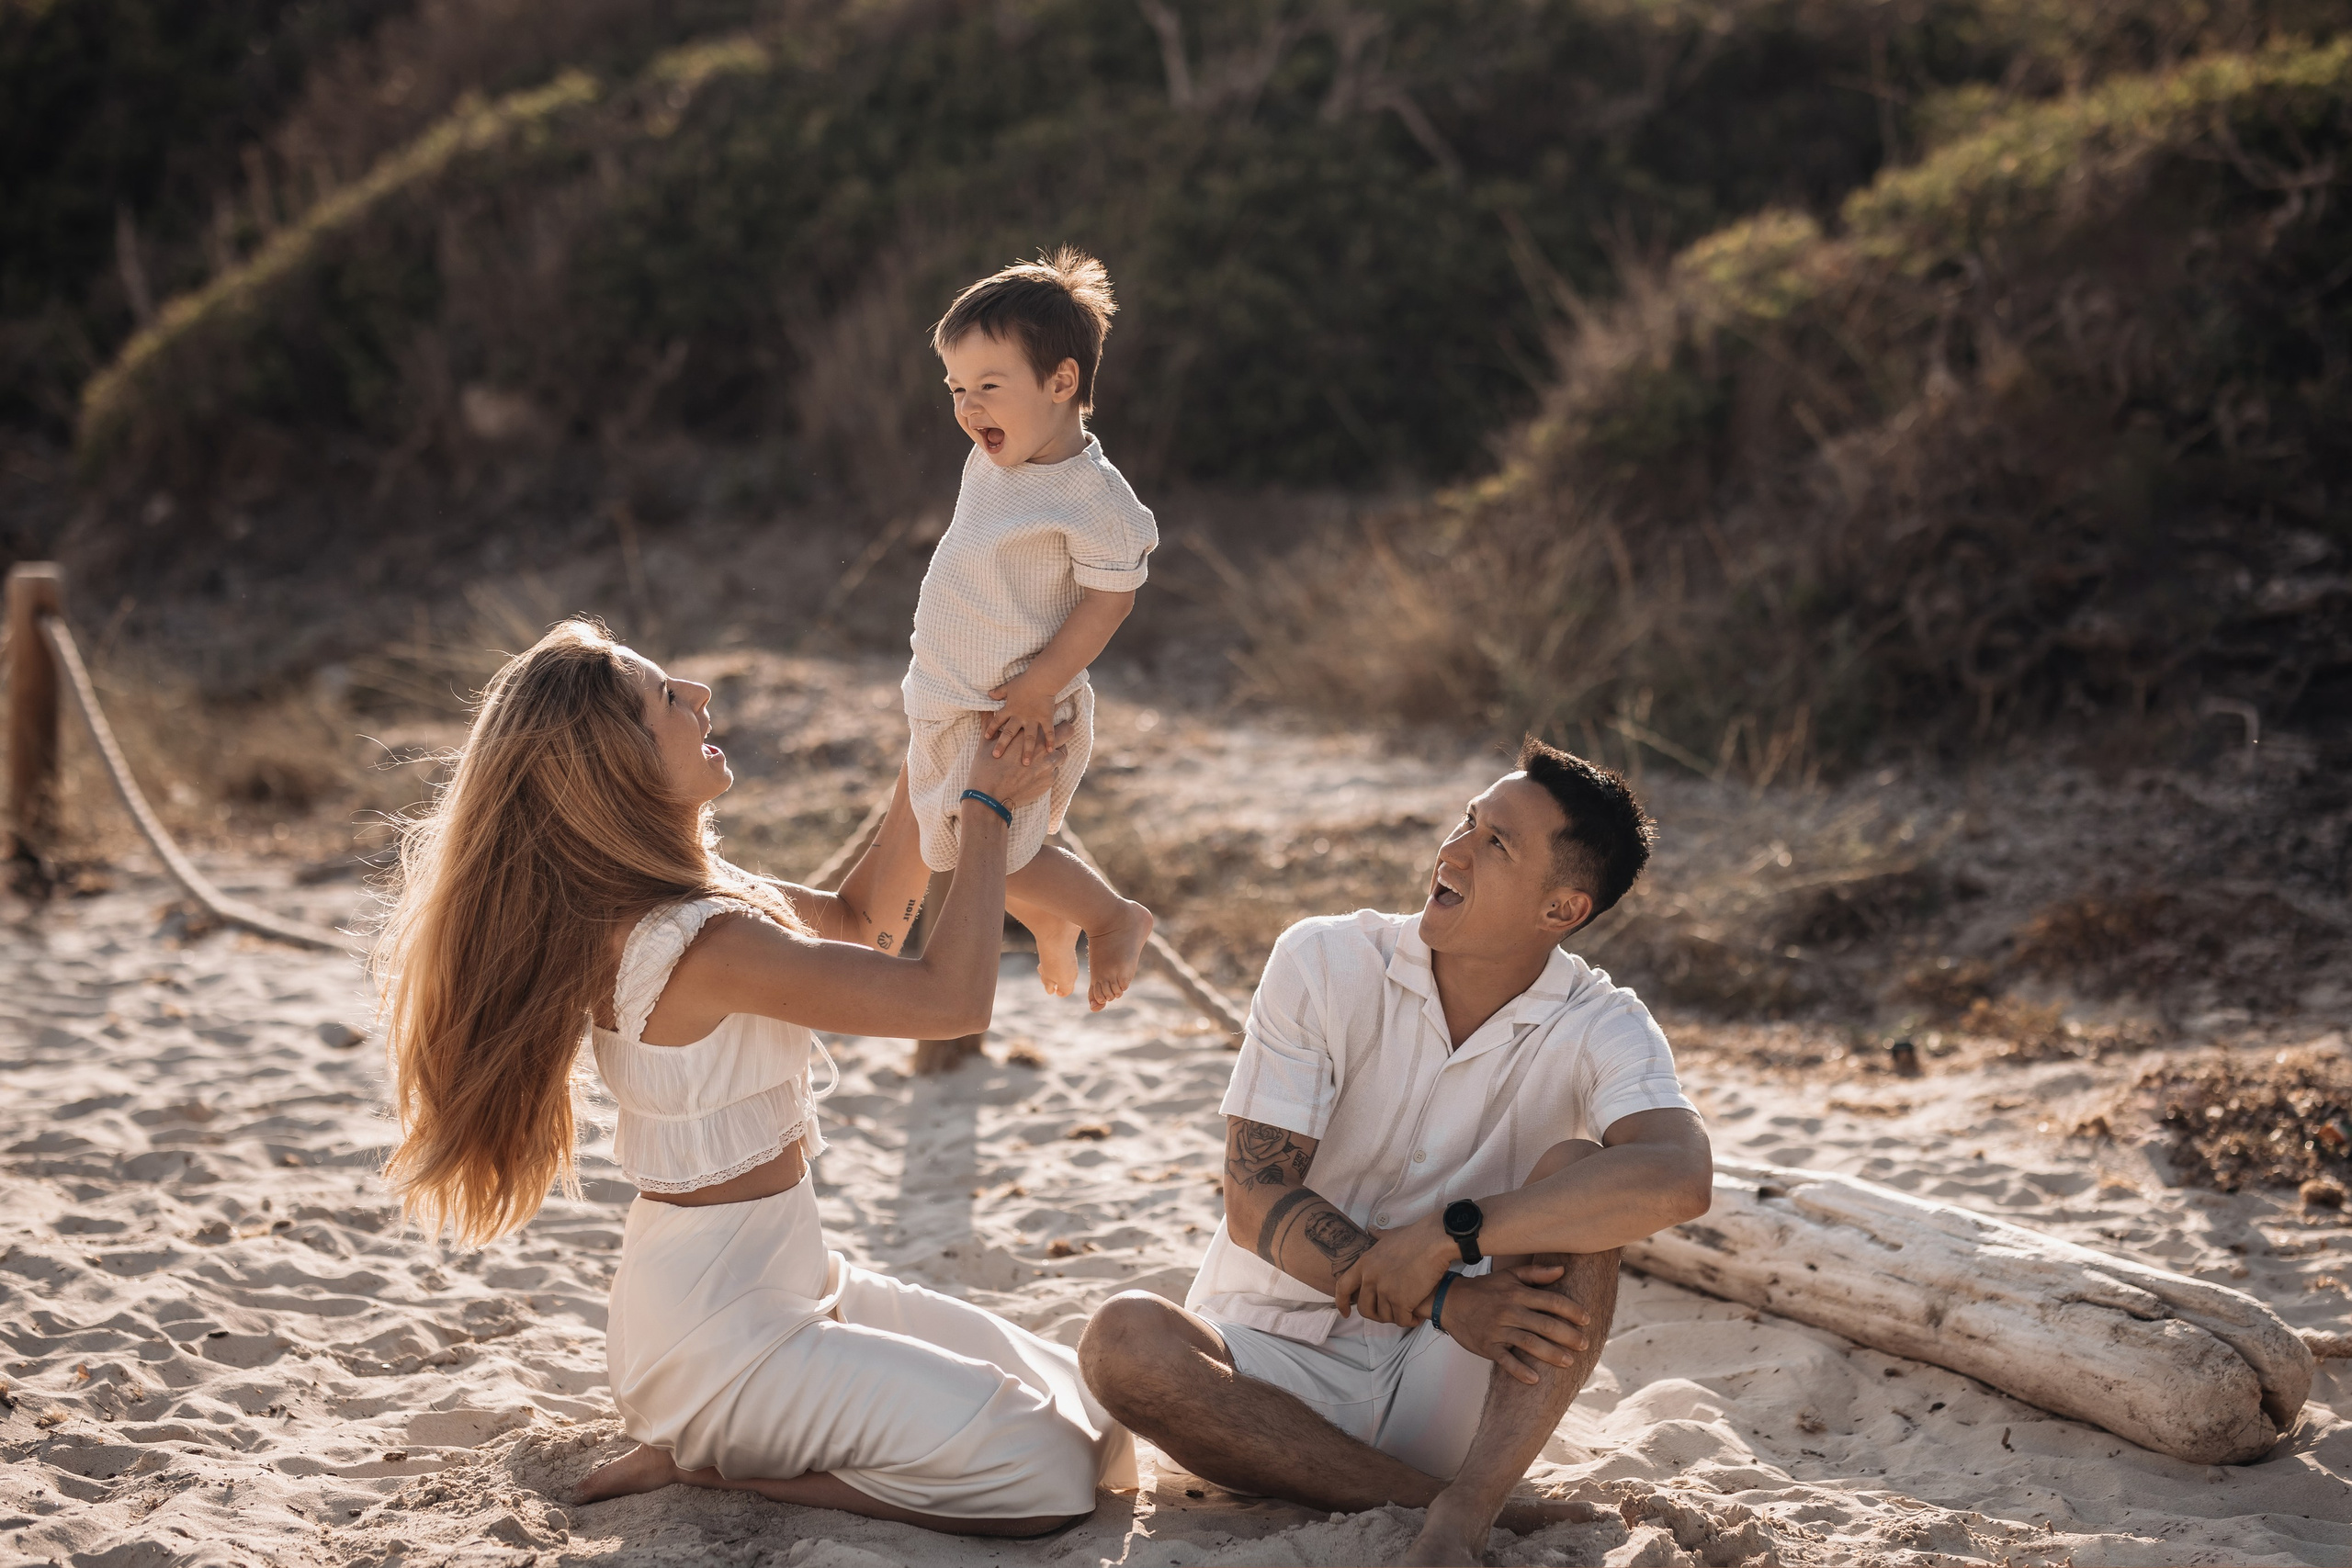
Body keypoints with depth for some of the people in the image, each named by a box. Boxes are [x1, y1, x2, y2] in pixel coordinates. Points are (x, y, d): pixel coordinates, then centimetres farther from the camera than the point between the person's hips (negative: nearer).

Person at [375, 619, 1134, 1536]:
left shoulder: (666, 897, 5)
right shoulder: (700, 943, -26)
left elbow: (854, 918, 20)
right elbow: (954, 997, -22)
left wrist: (944, 770, 13)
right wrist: (987, 809, -11)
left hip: (785, 1282, 10)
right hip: (723, 1336, -10)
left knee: (1095, 1414, 8)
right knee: (1056, 1471, -16)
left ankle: (712, 1444, 10)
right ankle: (708, 1463, -4)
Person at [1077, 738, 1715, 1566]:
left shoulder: (1600, 1027, -7)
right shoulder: (1324, 963, -6)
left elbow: (1680, 1177, -29)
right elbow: (1255, 1202, -11)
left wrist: (1447, 1234, -31)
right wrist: (1445, 1300, -23)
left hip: (1448, 1386, -1)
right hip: (1280, 1360, 1)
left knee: (1575, 1177, -23)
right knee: (1125, 1339, -30)